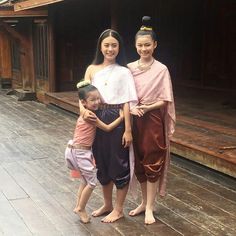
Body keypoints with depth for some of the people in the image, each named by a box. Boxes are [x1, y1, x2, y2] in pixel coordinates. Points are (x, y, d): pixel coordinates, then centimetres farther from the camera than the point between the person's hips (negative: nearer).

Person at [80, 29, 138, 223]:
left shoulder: (124, 72, -5)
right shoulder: (92, 69, 6)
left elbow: (127, 102, -8)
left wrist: (128, 130, -13)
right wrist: (84, 110, -17)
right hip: (97, 120, 4)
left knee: (119, 163, 4)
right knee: (101, 163, 15)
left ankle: (119, 209, 21)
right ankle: (107, 205, 34)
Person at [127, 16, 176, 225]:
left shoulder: (161, 70, -7)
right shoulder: (129, 68, 3)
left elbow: (165, 100, -7)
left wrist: (147, 108, -19)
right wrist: (131, 108, -12)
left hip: (153, 121, -4)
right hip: (135, 120, 4)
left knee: (152, 164, 1)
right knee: (139, 163, 12)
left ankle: (150, 208, 12)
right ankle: (145, 202, 27)